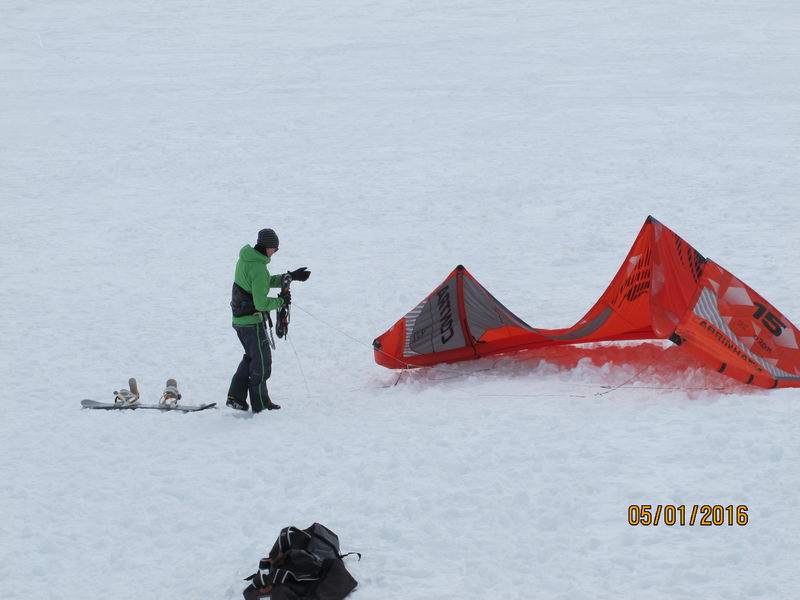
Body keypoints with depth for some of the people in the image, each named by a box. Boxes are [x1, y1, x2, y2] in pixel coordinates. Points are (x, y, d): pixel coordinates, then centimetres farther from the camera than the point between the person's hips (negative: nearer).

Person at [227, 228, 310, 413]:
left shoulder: (244, 259, 5)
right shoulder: (259, 268, -25)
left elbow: (267, 281, 18)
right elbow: (261, 303, -26)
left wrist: (291, 276, 13)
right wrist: (281, 301, -10)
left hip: (239, 319, 9)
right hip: (253, 321, -9)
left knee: (250, 357, 24)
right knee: (262, 362, 6)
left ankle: (235, 396, 21)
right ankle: (260, 404, 17)